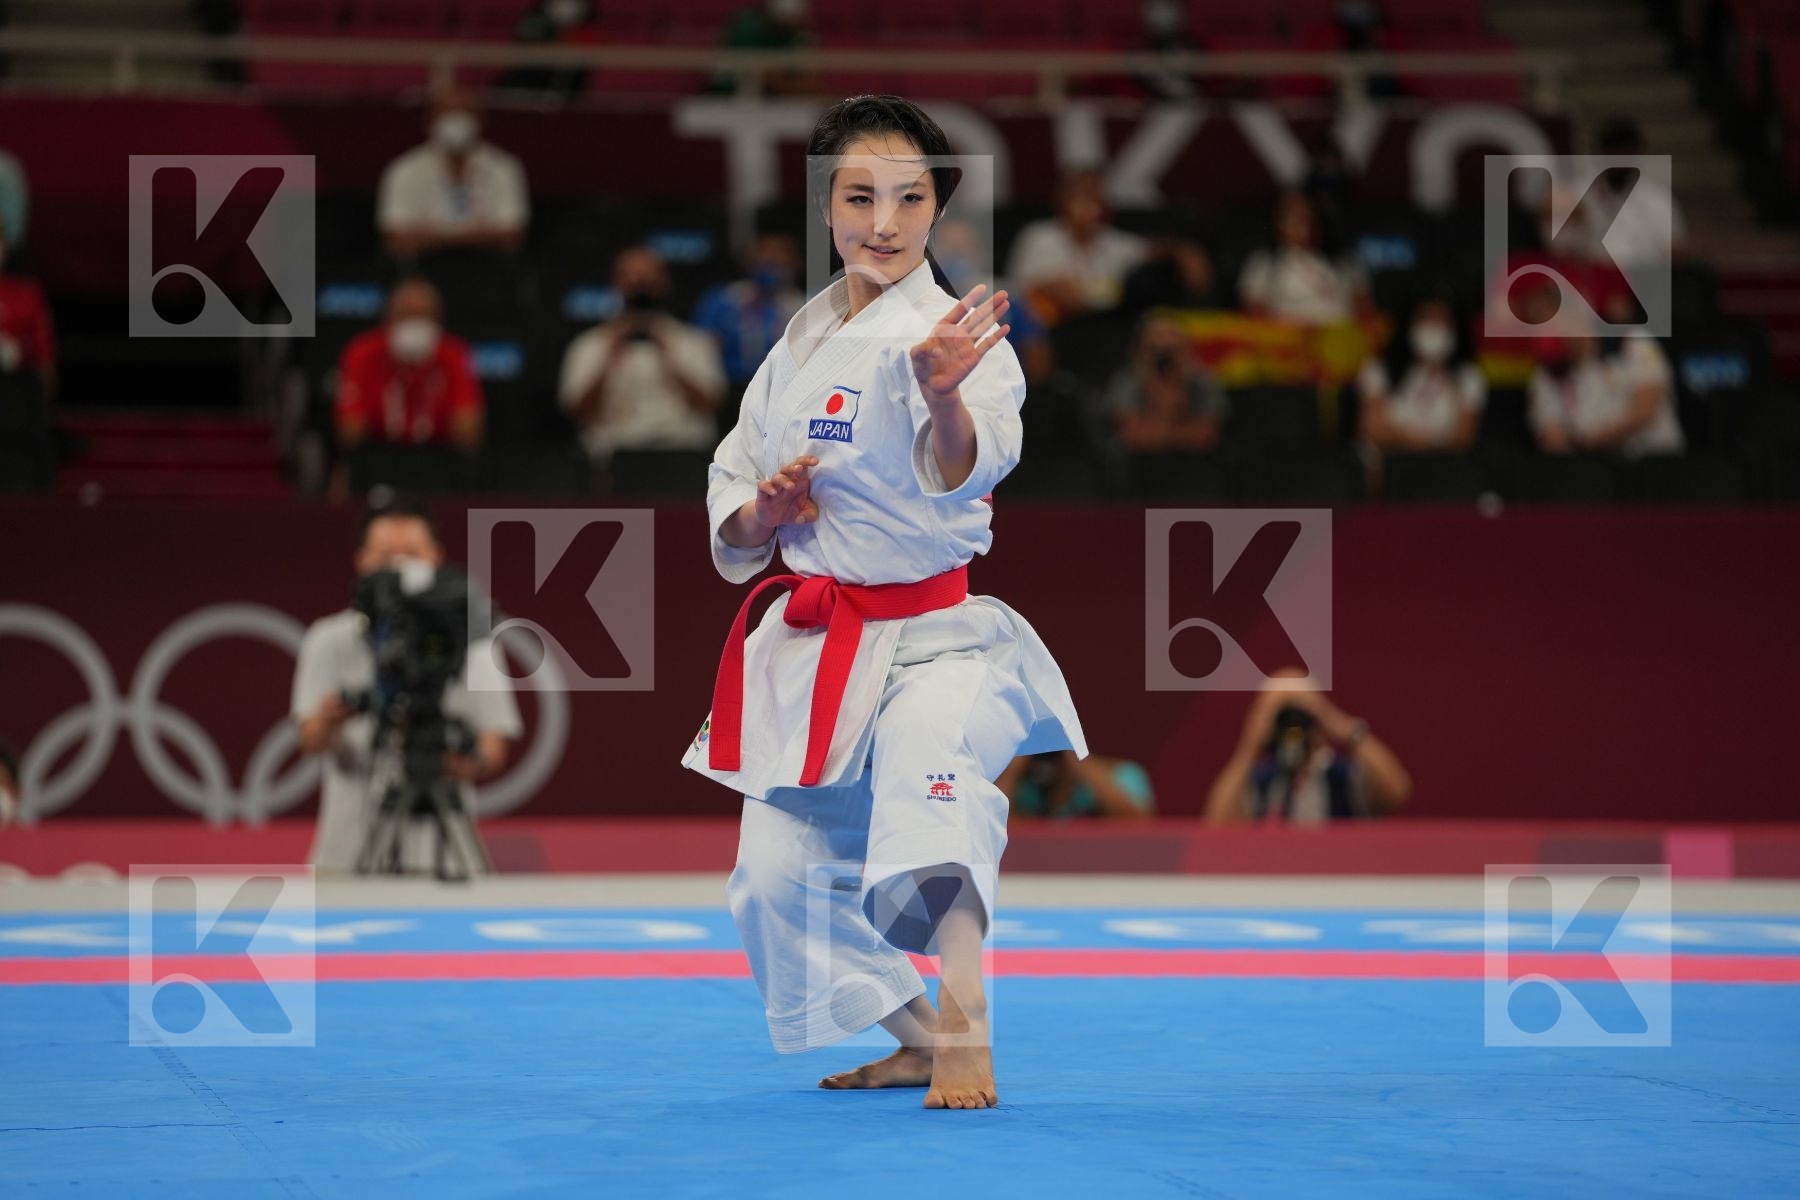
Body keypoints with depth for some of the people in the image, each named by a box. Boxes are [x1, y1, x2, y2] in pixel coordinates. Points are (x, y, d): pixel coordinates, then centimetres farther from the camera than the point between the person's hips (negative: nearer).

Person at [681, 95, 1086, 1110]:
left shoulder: (953, 334, -11)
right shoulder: (801, 347, 9)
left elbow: (966, 468, -32)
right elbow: (731, 520, 16)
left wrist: (944, 394, -53)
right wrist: (761, 513, -7)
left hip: (930, 632, -7)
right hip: (814, 641, 7)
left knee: (929, 754, -37)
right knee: (781, 873, 11)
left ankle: (964, 1032, -37)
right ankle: (916, 1039, 33)